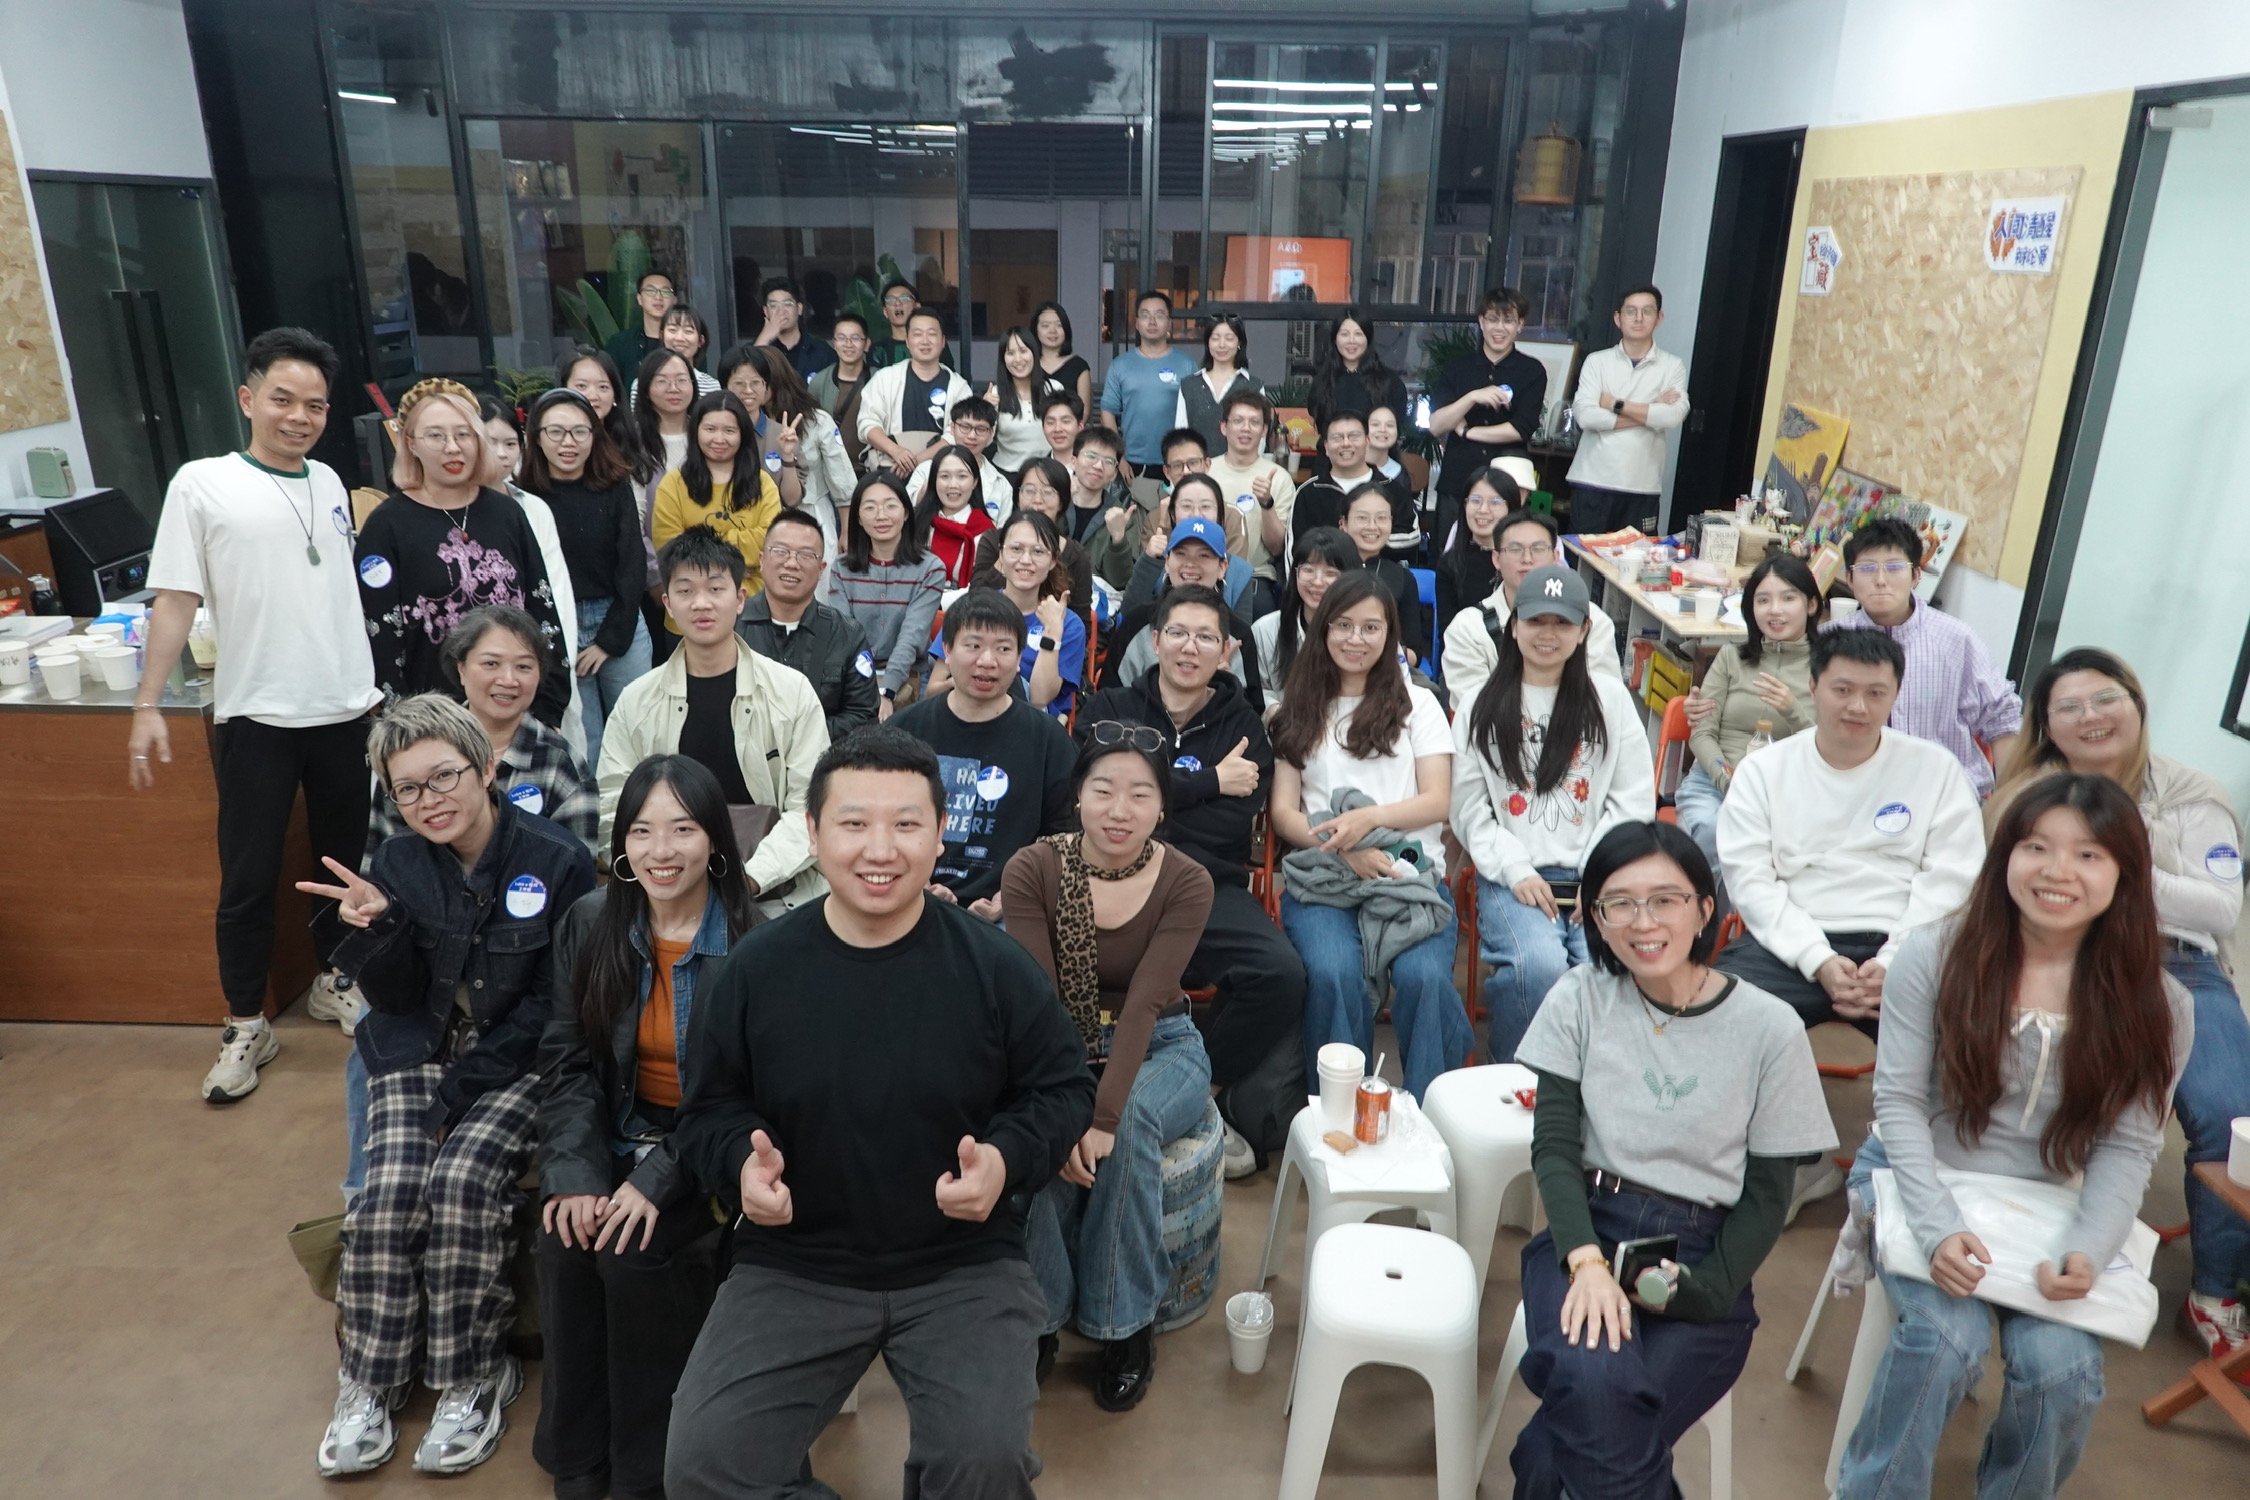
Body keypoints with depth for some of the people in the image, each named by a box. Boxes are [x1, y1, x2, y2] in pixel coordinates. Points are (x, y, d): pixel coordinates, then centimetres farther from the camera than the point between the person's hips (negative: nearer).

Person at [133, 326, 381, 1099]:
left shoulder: (328, 482, 8)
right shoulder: (201, 483, -5)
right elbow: (175, 599, -6)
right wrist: (148, 704, -11)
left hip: (346, 708, 4)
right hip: (254, 715, -4)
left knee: (343, 858, 16)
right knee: (248, 879, 4)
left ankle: (334, 982, 34)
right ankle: (246, 1028, 16)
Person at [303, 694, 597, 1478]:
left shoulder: (557, 861, -12)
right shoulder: (396, 863, 0)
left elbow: (552, 1001, -10)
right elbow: (398, 999, 2)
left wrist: (467, 1088, -15)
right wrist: (378, 929, -18)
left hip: (519, 1060, -3)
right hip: (418, 1053, 3)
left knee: (463, 1178, -25)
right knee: (390, 1190, -19)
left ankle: (473, 1382, -8)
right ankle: (368, 1387, -1)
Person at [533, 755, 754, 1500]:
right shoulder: (589, 923, 0)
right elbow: (568, 1061, -1)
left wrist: (657, 1179, -26)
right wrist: (576, 1174, -15)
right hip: (617, 1135, 4)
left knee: (634, 1249, -25)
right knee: (565, 1239, -20)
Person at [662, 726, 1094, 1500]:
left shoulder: (997, 965, -9)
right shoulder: (756, 967, -5)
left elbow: (1063, 1089, 2)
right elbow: (708, 1108, 7)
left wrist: (1008, 1159, -18)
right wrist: (741, 1161, -15)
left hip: (964, 1266, -1)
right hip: (792, 1265, 2)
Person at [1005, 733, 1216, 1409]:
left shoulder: (1186, 883, -14)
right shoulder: (1032, 870, -13)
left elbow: (1145, 1003, -23)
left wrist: (1104, 1114, -35)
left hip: (1159, 1049, 0)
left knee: (1129, 1126, -33)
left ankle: (1125, 1325, -13)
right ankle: (1036, 1318, -12)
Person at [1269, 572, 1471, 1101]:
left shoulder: (1417, 704, 18)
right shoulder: (1299, 712, 19)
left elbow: (1437, 801, 7)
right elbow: (1283, 811, 9)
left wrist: (1370, 818, -13)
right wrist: (1344, 849, -10)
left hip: (1409, 869, 0)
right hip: (1322, 875, 0)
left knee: (1424, 975, -31)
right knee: (1333, 973, -32)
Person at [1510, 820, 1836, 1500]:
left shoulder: (1770, 1028, -1)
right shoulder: (1580, 999, 1)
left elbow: (1766, 1194, 3)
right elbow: (1554, 1146, -3)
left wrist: (1704, 1289, -13)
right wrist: (1587, 1260, -20)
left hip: (1703, 1260, -1)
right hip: (1586, 1233, 1)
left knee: (1600, 1427, -26)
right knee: (1595, 1385, -30)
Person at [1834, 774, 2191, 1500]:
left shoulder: (2157, 1005, -5)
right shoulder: (1933, 956, -11)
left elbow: (2127, 1148, -2)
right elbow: (1899, 1102, -9)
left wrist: (2087, 1250, -19)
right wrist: (1937, 1227, -21)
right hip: (1922, 1185, -2)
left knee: (2062, 1365, -22)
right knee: (1948, 1338, -26)